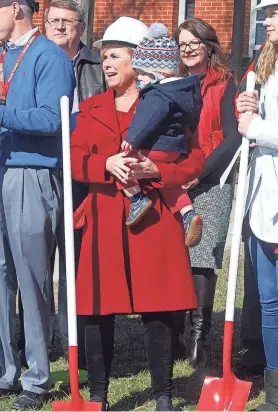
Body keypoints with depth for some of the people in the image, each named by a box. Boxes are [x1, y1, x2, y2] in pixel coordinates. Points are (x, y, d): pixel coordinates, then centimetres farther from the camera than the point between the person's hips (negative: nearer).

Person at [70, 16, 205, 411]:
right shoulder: (91, 108, 15)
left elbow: (194, 160, 2)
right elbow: (75, 158, 5)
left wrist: (156, 170, -15)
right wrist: (107, 164, -15)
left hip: (153, 217, -3)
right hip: (103, 219, 3)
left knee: (157, 310, -3)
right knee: (98, 309, 2)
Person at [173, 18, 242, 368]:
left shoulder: (223, 85, 3)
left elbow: (232, 139, -5)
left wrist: (199, 173, -12)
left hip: (209, 184, -4)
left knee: (201, 260, -9)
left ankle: (199, 336, -5)